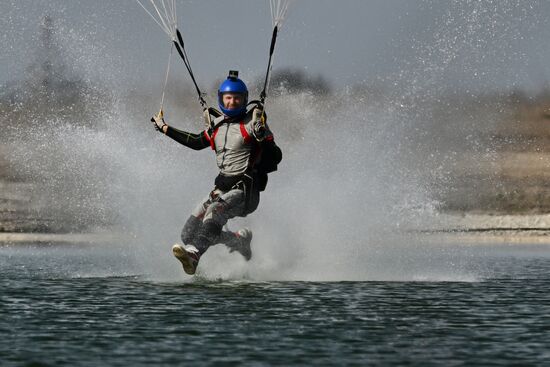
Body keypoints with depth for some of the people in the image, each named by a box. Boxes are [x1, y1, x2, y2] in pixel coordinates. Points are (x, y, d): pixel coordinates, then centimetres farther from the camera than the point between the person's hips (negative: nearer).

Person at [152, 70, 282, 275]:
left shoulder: (252, 123, -5)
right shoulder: (218, 125, 13)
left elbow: (276, 157, -10)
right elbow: (197, 143, 29)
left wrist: (263, 137, -30)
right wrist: (164, 128, 29)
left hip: (245, 189, -7)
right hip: (222, 188, 7)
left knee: (215, 212, -36)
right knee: (189, 233, -4)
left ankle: (193, 254, -51)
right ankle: (239, 241, 14)